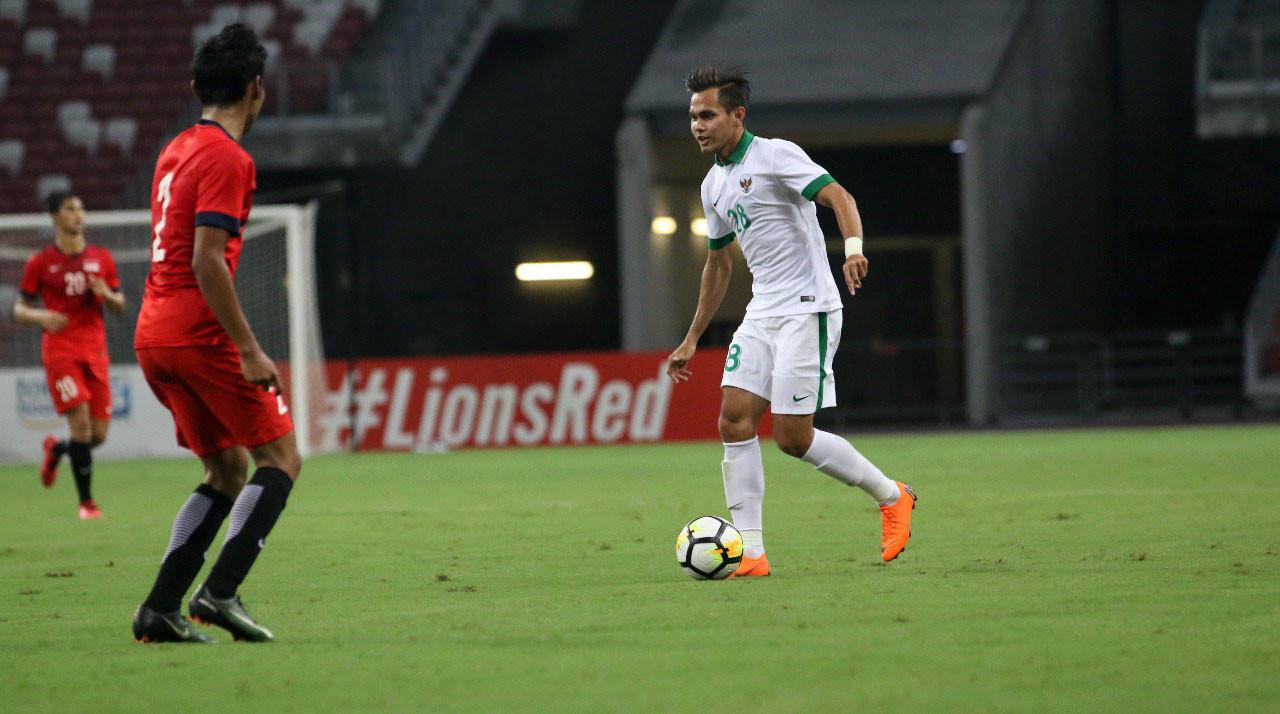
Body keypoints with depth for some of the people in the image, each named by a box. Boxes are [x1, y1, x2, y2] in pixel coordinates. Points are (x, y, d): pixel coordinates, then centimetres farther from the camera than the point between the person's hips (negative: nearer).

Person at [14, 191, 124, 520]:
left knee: (98, 434, 1)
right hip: (60, 351, -4)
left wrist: (107, 295, -8)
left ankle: (55, 449, 35)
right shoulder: (40, 263, 1)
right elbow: (19, 309, 5)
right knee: (80, 424, -17)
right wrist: (40, 316, -17)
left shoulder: (102, 258, 9)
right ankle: (86, 502, -7)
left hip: (95, 351, 4)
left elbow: (120, 305, 15)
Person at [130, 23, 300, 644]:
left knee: (228, 471, 14)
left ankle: (161, 608, 4)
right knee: (281, 458, -1)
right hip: (200, 336, -9)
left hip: (154, 336, 9)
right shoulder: (227, 158, -12)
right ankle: (219, 592, -14)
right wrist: (249, 351, -19)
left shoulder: (176, 151, 16)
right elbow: (207, 262, -20)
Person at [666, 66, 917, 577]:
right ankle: (751, 553, -6)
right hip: (762, 314, 8)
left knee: (793, 437, -9)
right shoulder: (714, 185, 16)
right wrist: (693, 338, 28)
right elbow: (718, 263, 28)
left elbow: (838, 197, -21)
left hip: (807, 309, -8)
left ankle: (891, 496, 12)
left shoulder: (775, 155, -9)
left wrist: (853, 247, -41)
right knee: (735, 419, -6)